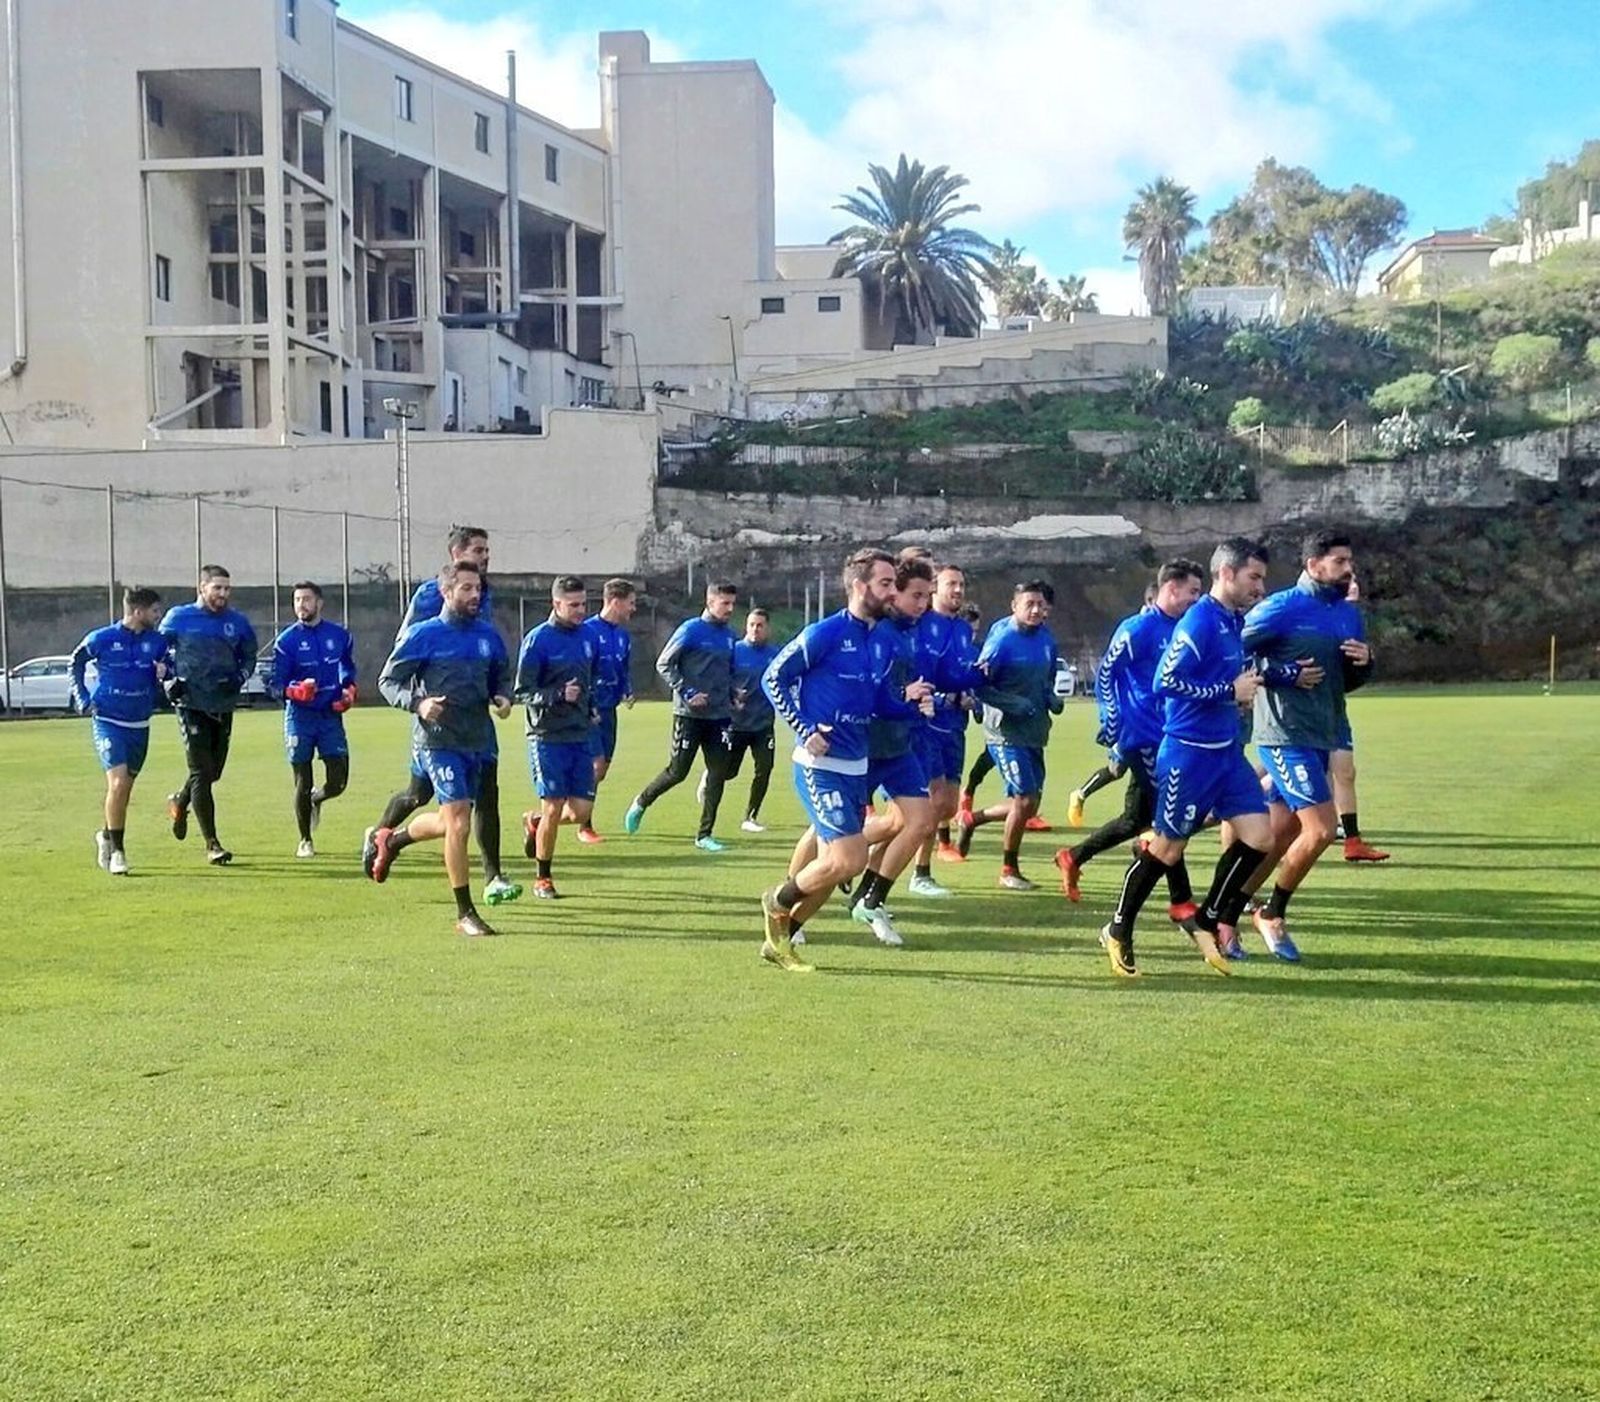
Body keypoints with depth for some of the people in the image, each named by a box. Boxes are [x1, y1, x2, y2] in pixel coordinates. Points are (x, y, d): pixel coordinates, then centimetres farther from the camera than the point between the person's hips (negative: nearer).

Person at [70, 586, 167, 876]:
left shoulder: (156, 641, 0)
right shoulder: (101, 639, -8)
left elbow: (166, 665, 16)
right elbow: (76, 664, 9)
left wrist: (164, 671, -8)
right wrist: (83, 700, 4)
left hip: (140, 724, 4)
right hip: (107, 721, -4)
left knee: (125, 787, 12)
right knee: (118, 781, -18)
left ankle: (107, 836, 36)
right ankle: (117, 850, -9)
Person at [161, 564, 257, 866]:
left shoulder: (237, 622, 5)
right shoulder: (179, 618, -2)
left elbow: (249, 657, 17)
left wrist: (238, 679, -2)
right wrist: (169, 681, -6)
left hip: (223, 707, 4)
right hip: (191, 705, -4)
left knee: (213, 770, 13)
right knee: (202, 771, -9)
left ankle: (179, 802, 46)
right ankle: (212, 844, -6)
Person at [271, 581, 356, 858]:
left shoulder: (339, 635, 5)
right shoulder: (286, 640, -3)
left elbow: (348, 668, 22)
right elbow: (276, 684, -4)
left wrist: (349, 690, 4)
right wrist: (296, 690, -23)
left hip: (331, 714, 2)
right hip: (299, 716, -2)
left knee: (338, 781, -2)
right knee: (302, 782, 2)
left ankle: (315, 799, 34)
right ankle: (305, 841, 18)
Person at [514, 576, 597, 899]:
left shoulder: (589, 636, 8)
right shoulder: (538, 639, -9)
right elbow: (523, 692, -9)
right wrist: (558, 695, -22)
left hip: (581, 736, 5)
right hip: (548, 738, -5)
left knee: (581, 811, 0)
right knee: (553, 808, -3)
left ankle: (535, 823, 30)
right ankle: (543, 879, 14)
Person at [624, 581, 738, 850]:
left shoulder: (729, 636, 10)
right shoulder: (691, 629, -9)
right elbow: (664, 664, -9)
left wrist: (733, 695, 7)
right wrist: (687, 693, -16)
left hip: (719, 716, 6)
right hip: (689, 715, -6)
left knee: (718, 774, 1)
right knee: (677, 772, -3)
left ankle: (704, 835, 8)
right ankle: (640, 803, 23)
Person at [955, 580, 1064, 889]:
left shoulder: (1047, 640, 8)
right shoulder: (1002, 640, -14)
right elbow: (979, 685, -14)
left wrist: (1052, 699, 3)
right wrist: (1013, 704, -22)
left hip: (1034, 734, 8)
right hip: (1006, 732, -8)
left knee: (1027, 803, 10)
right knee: (1025, 798, -9)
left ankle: (971, 819, 34)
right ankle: (1009, 869, 9)